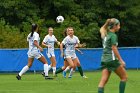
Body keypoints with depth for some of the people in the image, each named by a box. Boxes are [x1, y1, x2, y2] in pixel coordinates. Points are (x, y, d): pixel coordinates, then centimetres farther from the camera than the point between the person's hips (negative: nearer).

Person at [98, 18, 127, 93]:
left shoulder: (105, 35, 14)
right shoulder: (113, 36, -10)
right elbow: (114, 49, -17)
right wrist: (121, 60, -17)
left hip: (104, 59, 7)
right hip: (112, 59, -7)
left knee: (103, 80, -1)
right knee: (124, 77, 9)